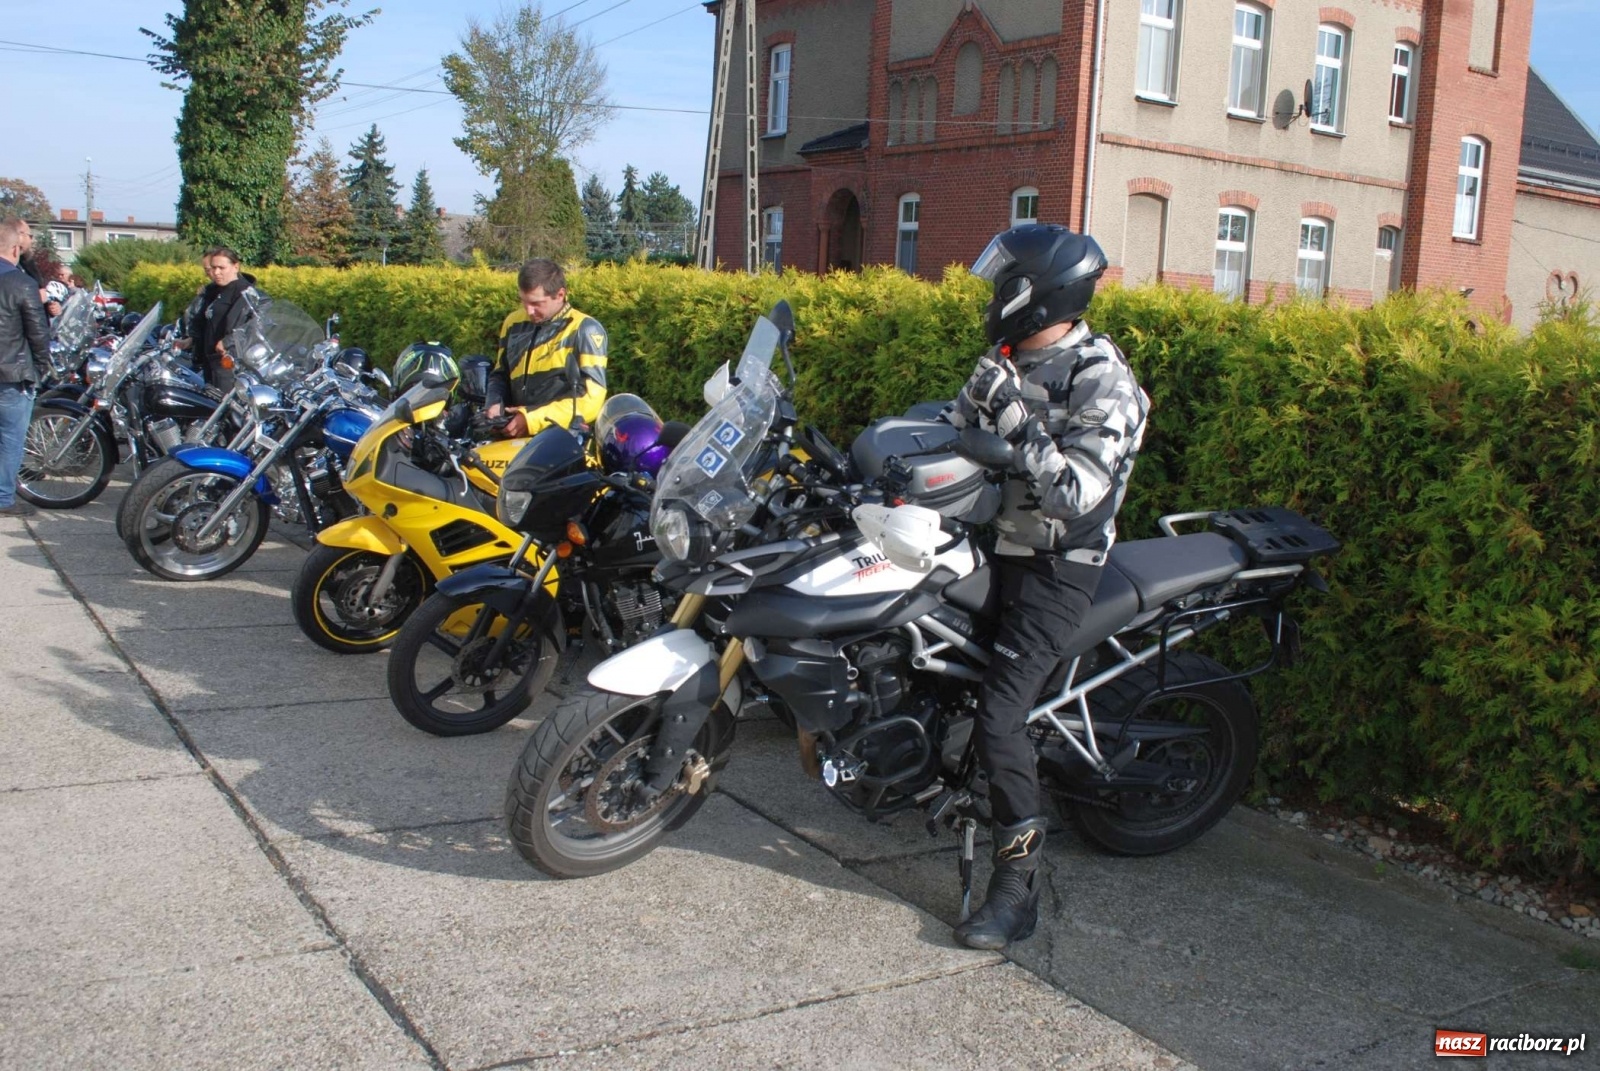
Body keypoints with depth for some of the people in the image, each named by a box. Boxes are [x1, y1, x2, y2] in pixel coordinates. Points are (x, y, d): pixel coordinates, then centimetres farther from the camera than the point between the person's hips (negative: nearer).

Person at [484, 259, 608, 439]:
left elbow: (591, 397, -10)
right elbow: (500, 375, 28)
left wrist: (534, 418, -14)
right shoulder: (513, 323, 15)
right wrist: (494, 404, 7)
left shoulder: (585, 330, -3)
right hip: (518, 437, 6)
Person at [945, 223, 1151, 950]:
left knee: (999, 719, -17)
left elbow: (1076, 494, -25)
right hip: (992, 543, 9)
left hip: (1053, 567, -9)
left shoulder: (1102, 384, -16)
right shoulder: (1005, 364, 10)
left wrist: (1015, 419, -29)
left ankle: (1018, 886, -5)